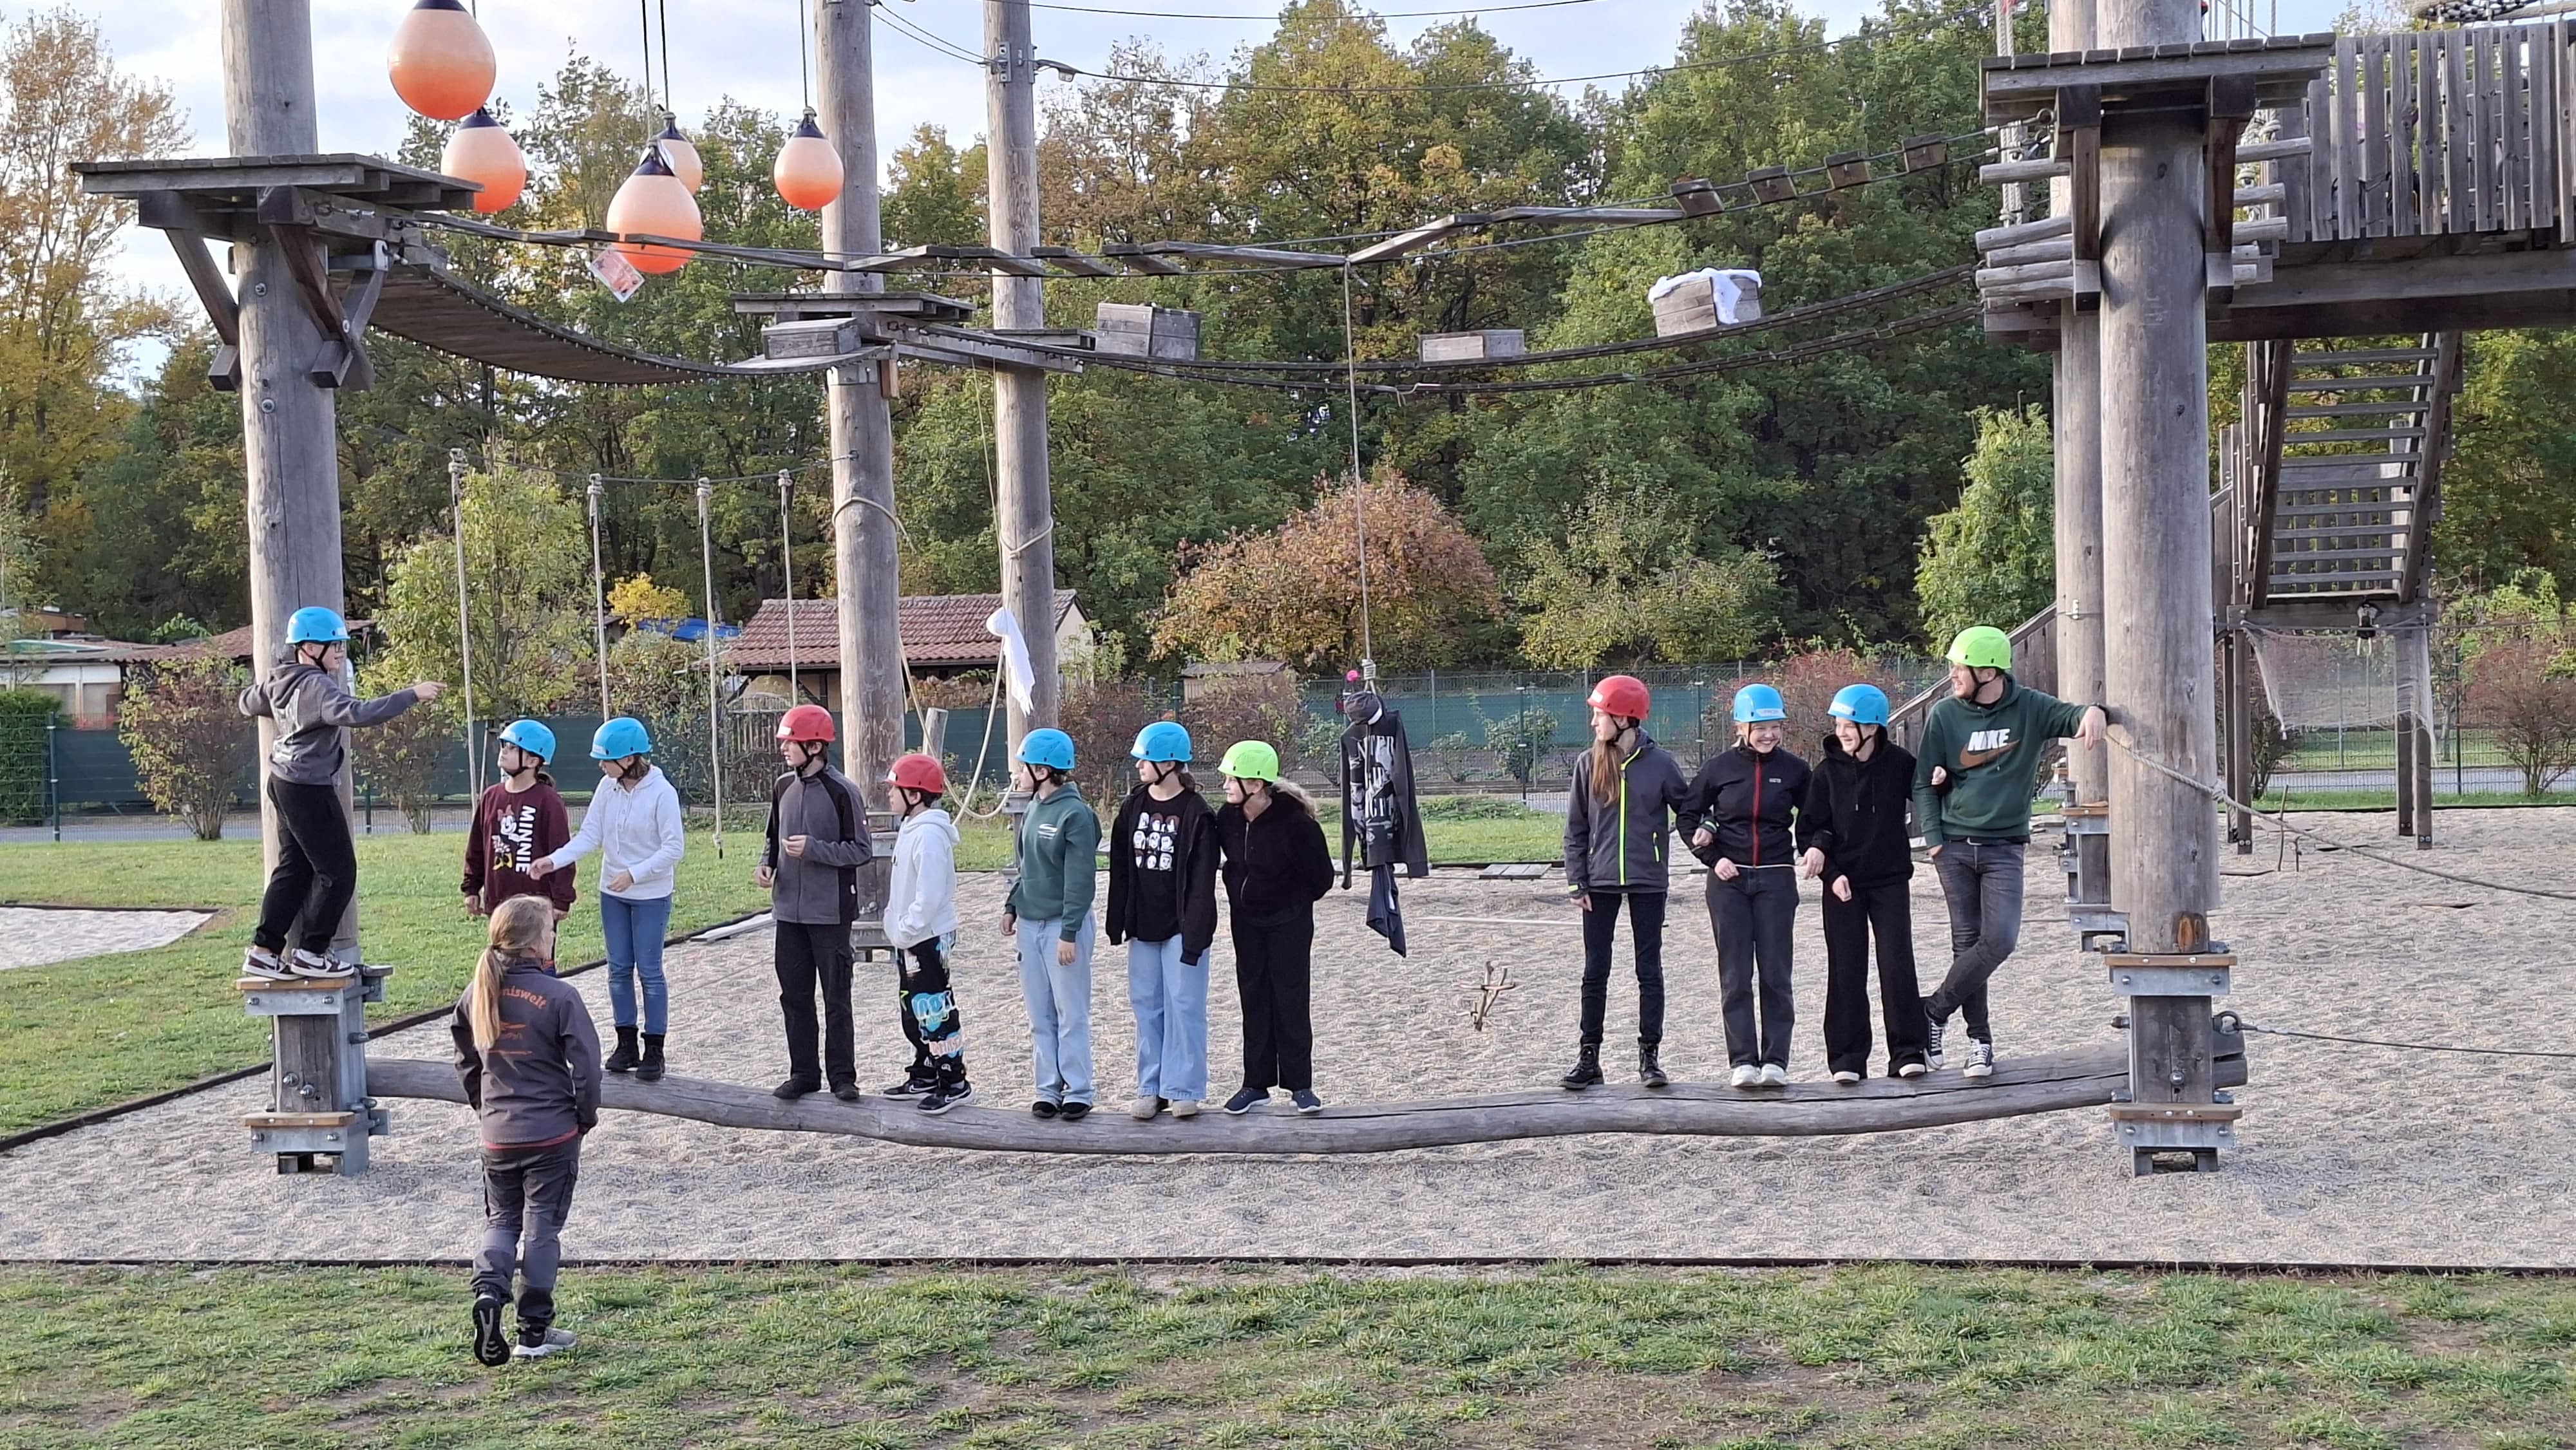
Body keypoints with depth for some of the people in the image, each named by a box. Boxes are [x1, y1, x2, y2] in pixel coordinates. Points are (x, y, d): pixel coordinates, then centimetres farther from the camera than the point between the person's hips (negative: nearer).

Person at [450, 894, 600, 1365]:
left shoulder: (478, 993, 0)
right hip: (553, 1133, -4)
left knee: (501, 1220, 18)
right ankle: (535, 1330, 10)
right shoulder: (559, 997, -17)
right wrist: (587, 1115, 1)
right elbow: (586, 1064, -15)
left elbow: (465, 1059, 13)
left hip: (497, 1135, 4)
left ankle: (488, 1289, -9)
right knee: (542, 1225, 6)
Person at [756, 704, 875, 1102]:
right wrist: (766, 863, 0)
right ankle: (803, 1073, 20)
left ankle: (842, 1076, 10)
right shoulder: (783, 787, 7)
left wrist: (813, 849, -20)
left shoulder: (842, 792, -11)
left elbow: (862, 851, -10)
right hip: (788, 910, 6)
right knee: (794, 995, 11)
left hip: (829, 912, -6)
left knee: (836, 998, 2)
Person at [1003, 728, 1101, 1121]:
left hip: (1063, 926, -8)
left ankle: (1078, 1093, 4)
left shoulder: (1075, 814, -15)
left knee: (1071, 1014, -2)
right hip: (1030, 924, 8)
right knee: (1040, 1016, 10)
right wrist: (1012, 906, 15)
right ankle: (1049, 1089, 17)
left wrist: (1069, 933, -18)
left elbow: (1080, 879, -17)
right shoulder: (1035, 808, 10)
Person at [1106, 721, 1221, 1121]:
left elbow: (1201, 881, -13)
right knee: (1146, 1005, 9)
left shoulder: (1196, 813, -11)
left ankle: (1183, 1089, 7)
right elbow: (1120, 868, 10)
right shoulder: (1134, 806, 6)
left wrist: (1194, 936, -16)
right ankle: (1150, 1088, 17)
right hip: (1143, 926, 6)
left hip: (1180, 927, -6)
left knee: (1184, 1005, -1)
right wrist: (1117, 923, 8)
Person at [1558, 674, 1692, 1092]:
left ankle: (1650, 1056, 13)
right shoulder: (1588, 764, 1)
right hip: (1600, 883, 2)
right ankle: (1588, 1058, 11)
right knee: (1595, 971, 5)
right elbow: (1575, 829, 5)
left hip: (1648, 883, -1)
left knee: (1649, 970, 5)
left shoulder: (1660, 763, -4)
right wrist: (1577, 882, -1)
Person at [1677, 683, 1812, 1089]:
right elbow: (1688, 816, 9)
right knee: (1735, 974, 0)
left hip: (1776, 879, 0)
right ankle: (1743, 1061, 3)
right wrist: (1712, 857, -2)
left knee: (1775, 972, -2)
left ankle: (1776, 1059, 1)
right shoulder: (1719, 767, 0)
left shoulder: (1793, 769, 1)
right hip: (1728, 880, 0)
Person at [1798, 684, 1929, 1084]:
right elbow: (1809, 829, 2)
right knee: (1846, 971, 2)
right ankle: (1847, 1058, 8)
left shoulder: (1898, 763, -4)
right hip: (1843, 884, 1)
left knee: (1897, 964, -5)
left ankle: (1907, 1051, 4)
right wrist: (1831, 874, -10)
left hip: (1890, 880, -1)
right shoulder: (1828, 772, -2)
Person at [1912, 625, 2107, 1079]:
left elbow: (2069, 716, -13)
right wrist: (1934, 842, -4)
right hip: (1955, 846, 0)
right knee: (1967, 942, 1)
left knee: (2000, 940, -12)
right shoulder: (1944, 716, 0)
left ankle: (1934, 1011, 4)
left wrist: (2092, 711, -38)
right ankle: (1980, 1040, 12)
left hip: (2004, 849, 0)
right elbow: (1924, 784, 4)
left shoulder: (2029, 708, -1)